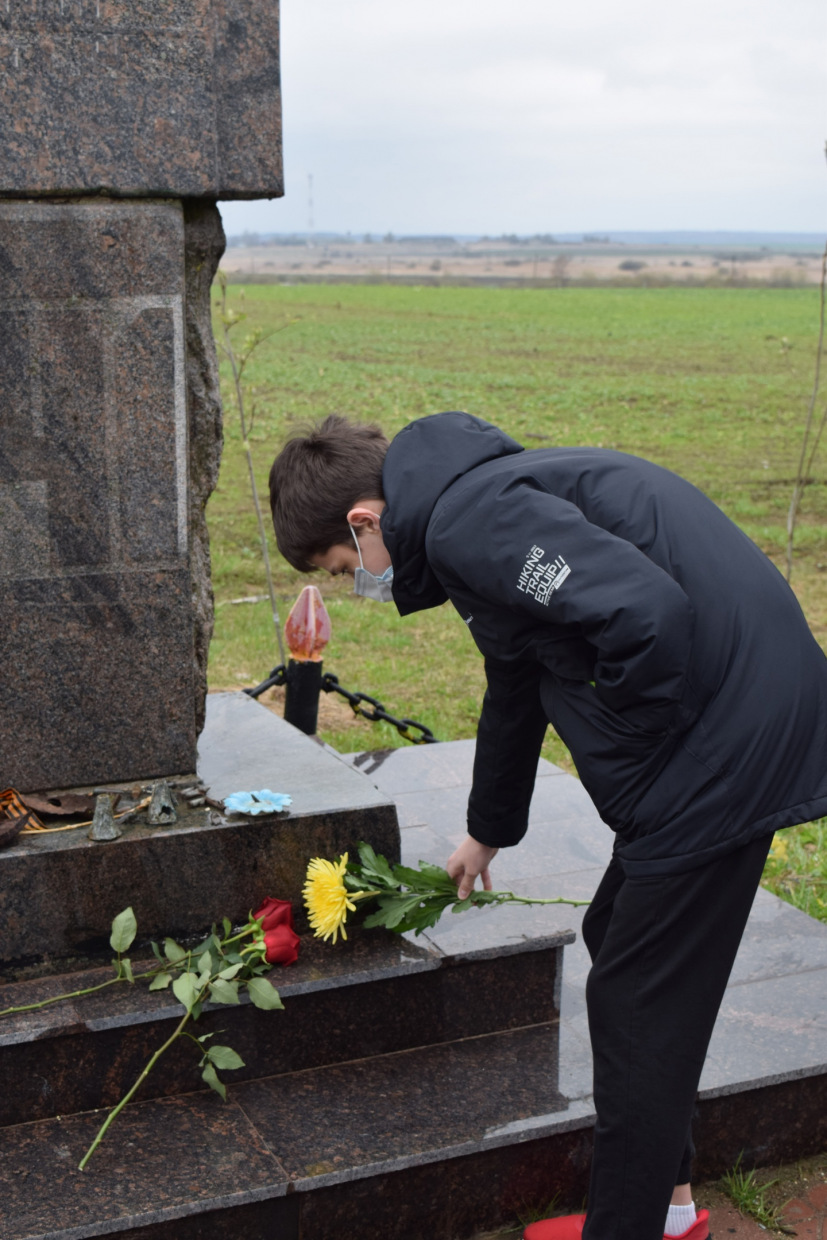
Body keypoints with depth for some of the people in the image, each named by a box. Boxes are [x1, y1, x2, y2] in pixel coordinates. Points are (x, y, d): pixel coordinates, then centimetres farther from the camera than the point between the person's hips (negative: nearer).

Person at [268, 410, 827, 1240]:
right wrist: (489, 831, 46)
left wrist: (623, 760, -13)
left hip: (730, 736, -11)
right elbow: (515, 690, 32)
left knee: (639, 1003, 1)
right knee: (618, 942, 22)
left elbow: (646, 613, -31)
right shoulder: (483, 496, 17)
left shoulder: (467, 519, -17)